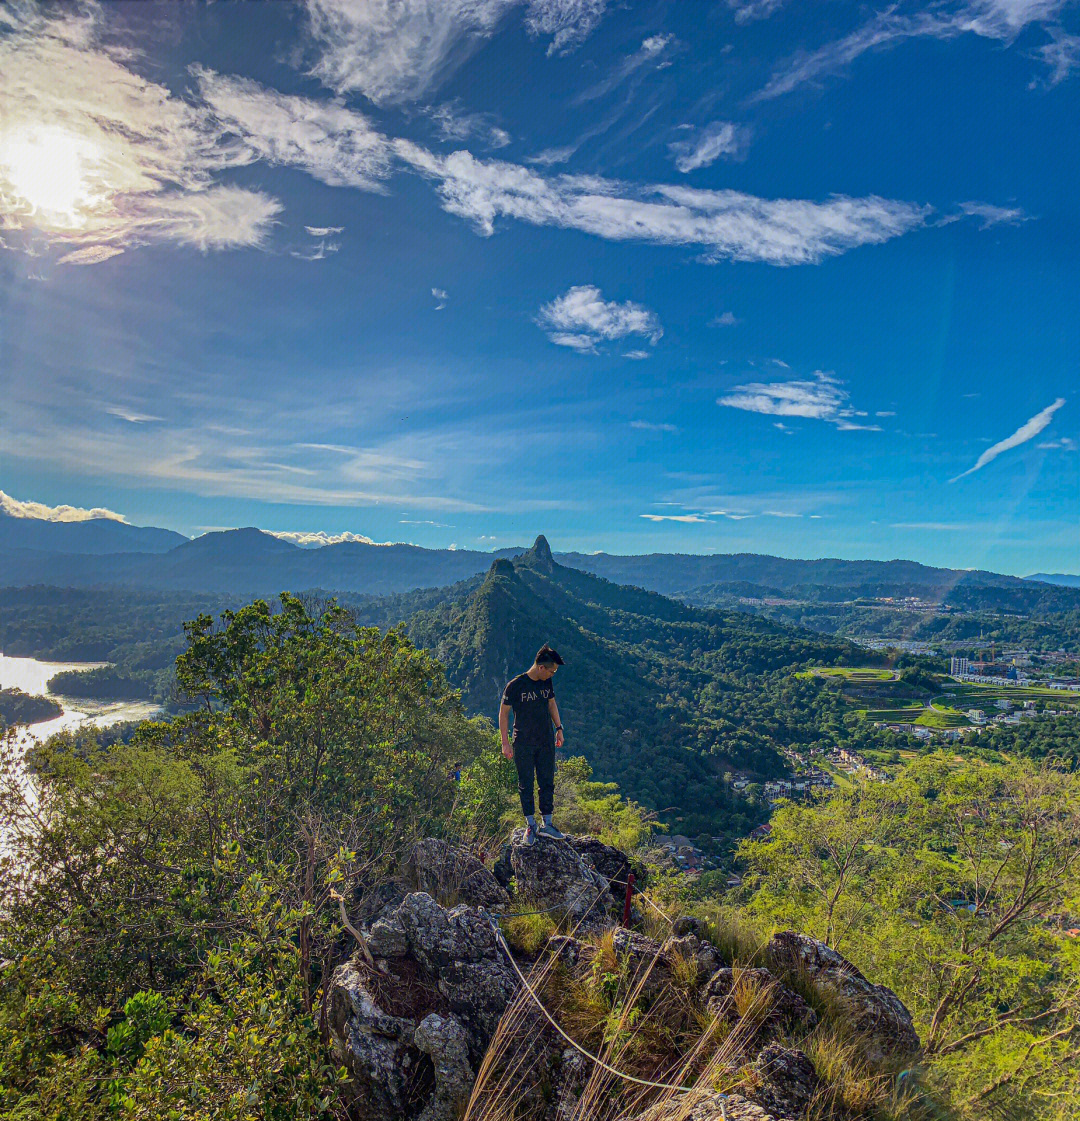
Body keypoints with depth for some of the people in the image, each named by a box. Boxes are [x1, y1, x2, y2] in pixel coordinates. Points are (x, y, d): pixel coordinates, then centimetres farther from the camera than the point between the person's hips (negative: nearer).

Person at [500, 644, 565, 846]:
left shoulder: (547, 683, 3)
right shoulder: (515, 685, -13)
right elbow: (503, 713, -6)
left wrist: (558, 728, 15)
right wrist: (505, 743, -7)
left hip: (546, 742, 5)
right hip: (523, 744, -4)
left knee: (547, 783, 7)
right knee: (526, 785, 3)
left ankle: (547, 824, 18)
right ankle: (530, 825, 17)